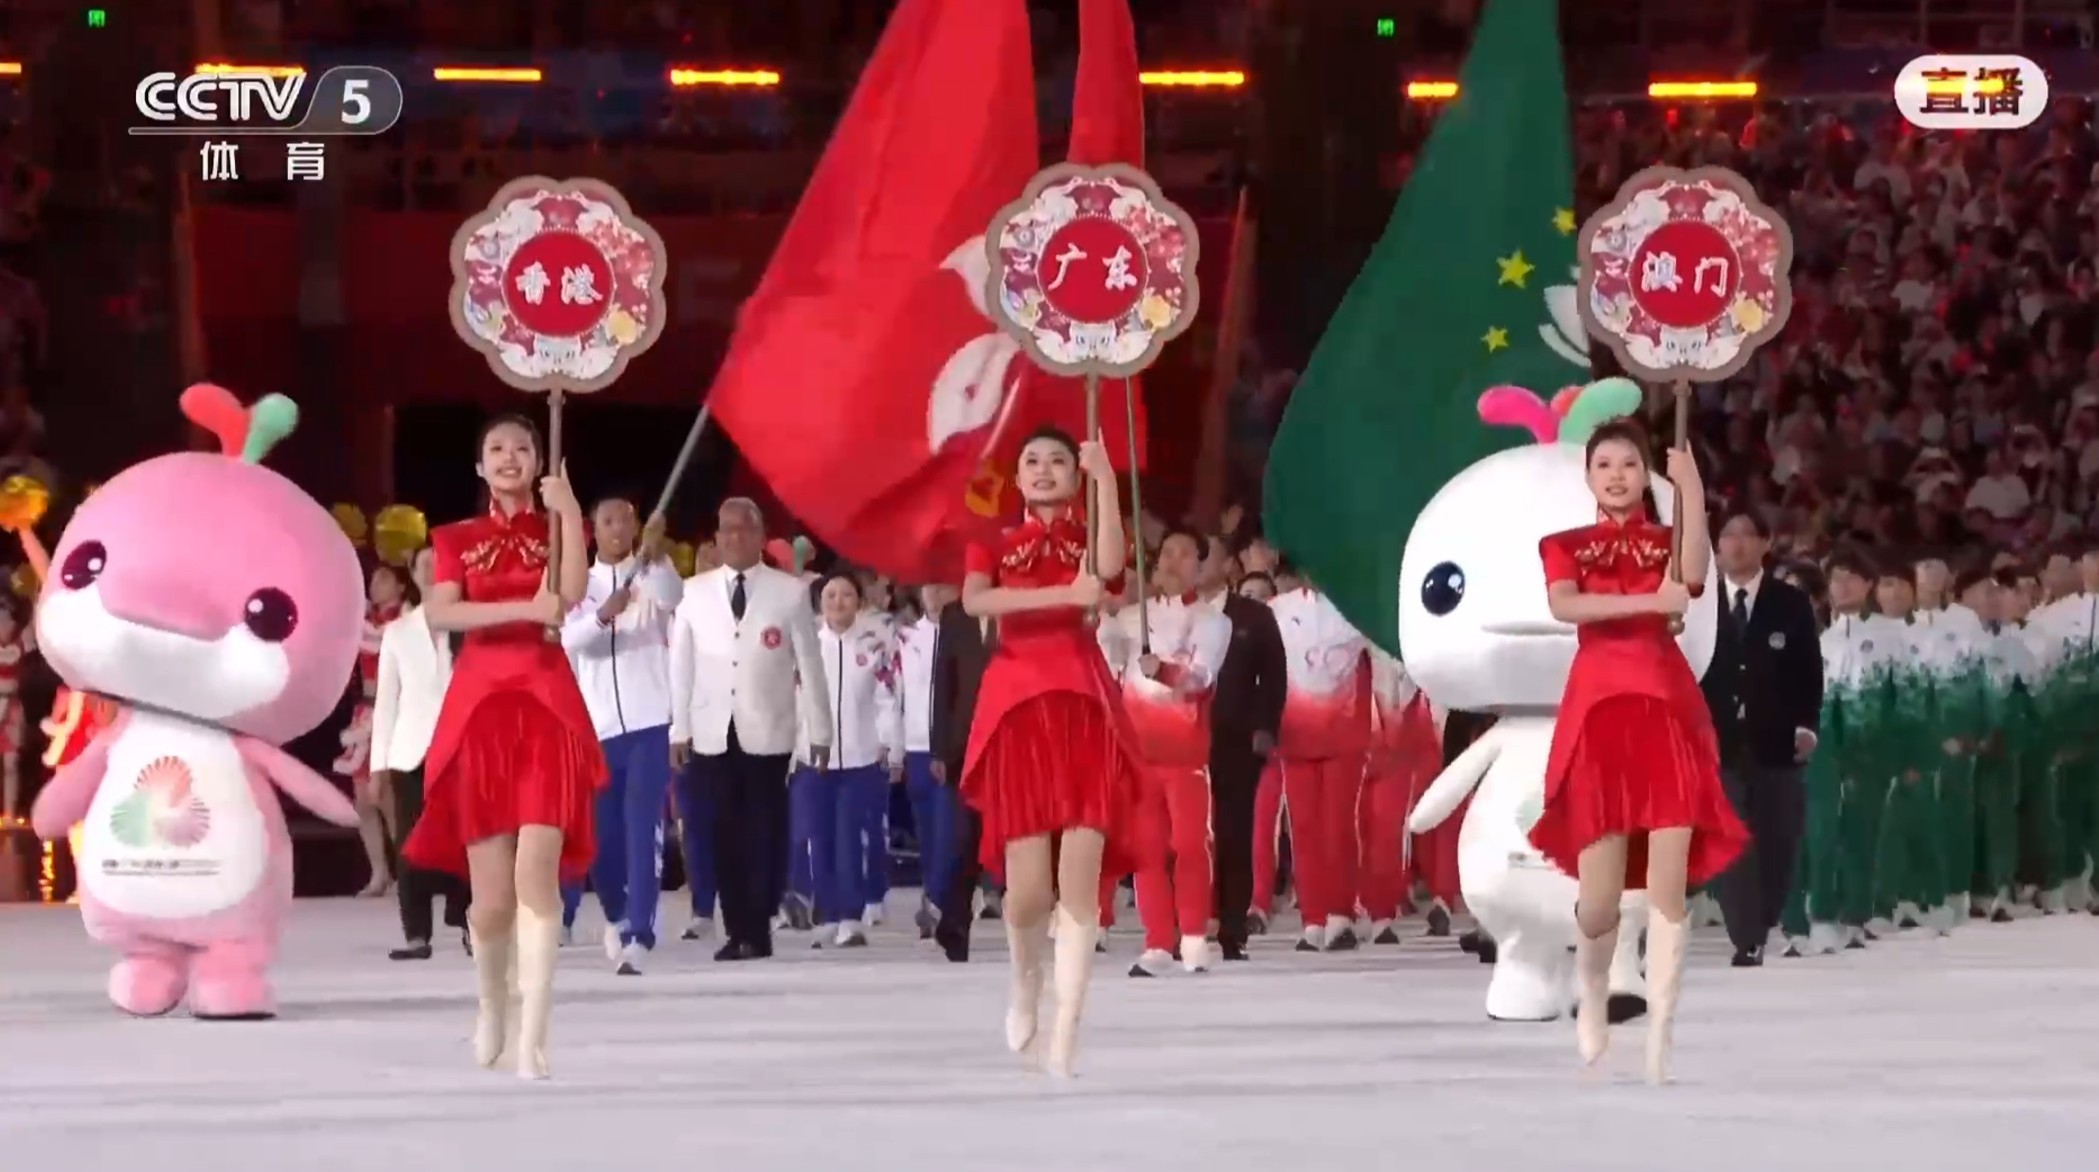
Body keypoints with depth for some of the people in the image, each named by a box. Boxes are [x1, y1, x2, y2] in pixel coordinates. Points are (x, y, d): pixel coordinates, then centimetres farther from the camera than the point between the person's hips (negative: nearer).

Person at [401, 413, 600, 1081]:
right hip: (480, 705, 1)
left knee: (537, 870, -15)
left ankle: (533, 1040, -19)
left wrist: (569, 513, -13)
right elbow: (440, 614, -5)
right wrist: (523, 609, -13)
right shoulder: (457, 539, 13)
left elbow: (572, 594, -10)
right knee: (491, 889, 0)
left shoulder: (556, 528, 11)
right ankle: (493, 1007, 27)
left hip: (546, 704, -1)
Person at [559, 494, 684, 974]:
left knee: (643, 832, -12)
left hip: (649, 724, -3)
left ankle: (638, 935, -15)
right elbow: (570, 639, -10)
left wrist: (655, 554, -40)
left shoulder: (650, 577, 4)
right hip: (596, 727, 3)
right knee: (601, 836, 9)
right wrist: (603, 614, -31)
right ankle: (617, 917, 34)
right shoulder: (580, 584, 9)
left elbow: (673, 597, -21)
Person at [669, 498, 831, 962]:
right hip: (712, 733, 2)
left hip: (767, 733, -2)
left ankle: (758, 931, 2)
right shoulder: (695, 592, 6)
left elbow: (809, 665, 3)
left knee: (765, 833, -2)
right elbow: (681, 664, 8)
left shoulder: (790, 592, 1)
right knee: (724, 836, 1)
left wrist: (819, 731, 3)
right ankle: (736, 931, 6)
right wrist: (678, 729, 4)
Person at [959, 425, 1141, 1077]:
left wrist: (1105, 479, -15)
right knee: (1029, 885, -6)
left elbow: (1109, 569, -13)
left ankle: (1065, 1036, -10)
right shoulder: (995, 543, 15)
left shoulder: (1088, 538, 14)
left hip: (1084, 706, 0)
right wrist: (1065, 594, -16)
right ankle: (1025, 985, 26)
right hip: (1017, 709, 0)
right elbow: (975, 601, -9)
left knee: (1079, 880, -10)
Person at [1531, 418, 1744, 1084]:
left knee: (1669, 880, -9)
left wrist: (1691, 490, -21)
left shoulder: (1666, 543, 12)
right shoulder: (1565, 546, 11)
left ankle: (1659, 1040, -8)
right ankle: (1593, 994, 27)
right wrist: (1648, 600, -22)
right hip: (1599, 711, -1)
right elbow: (1565, 607, -11)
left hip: (1667, 709, 1)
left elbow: (1693, 579, -13)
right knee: (1600, 896, -5)